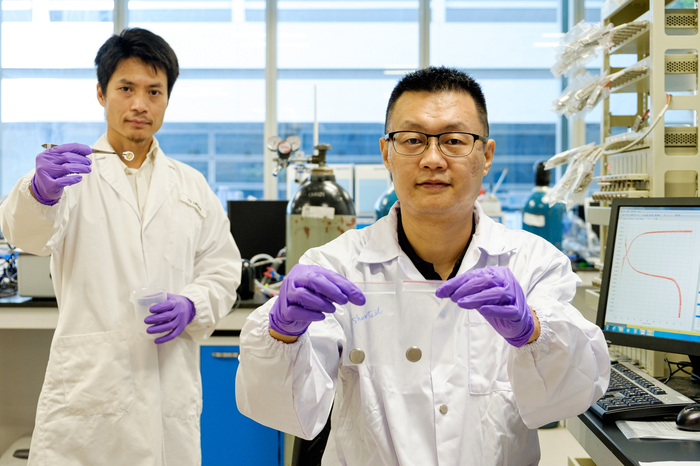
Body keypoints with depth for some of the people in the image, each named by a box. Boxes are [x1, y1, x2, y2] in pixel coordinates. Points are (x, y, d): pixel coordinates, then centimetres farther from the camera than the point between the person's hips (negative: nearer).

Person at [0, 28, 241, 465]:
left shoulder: (192, 187, 14)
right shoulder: (72, 171, 5)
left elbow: (223, 269, 12)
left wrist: (192, 306, -9)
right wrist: (41, 190, -37)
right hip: (87, 384, -2)